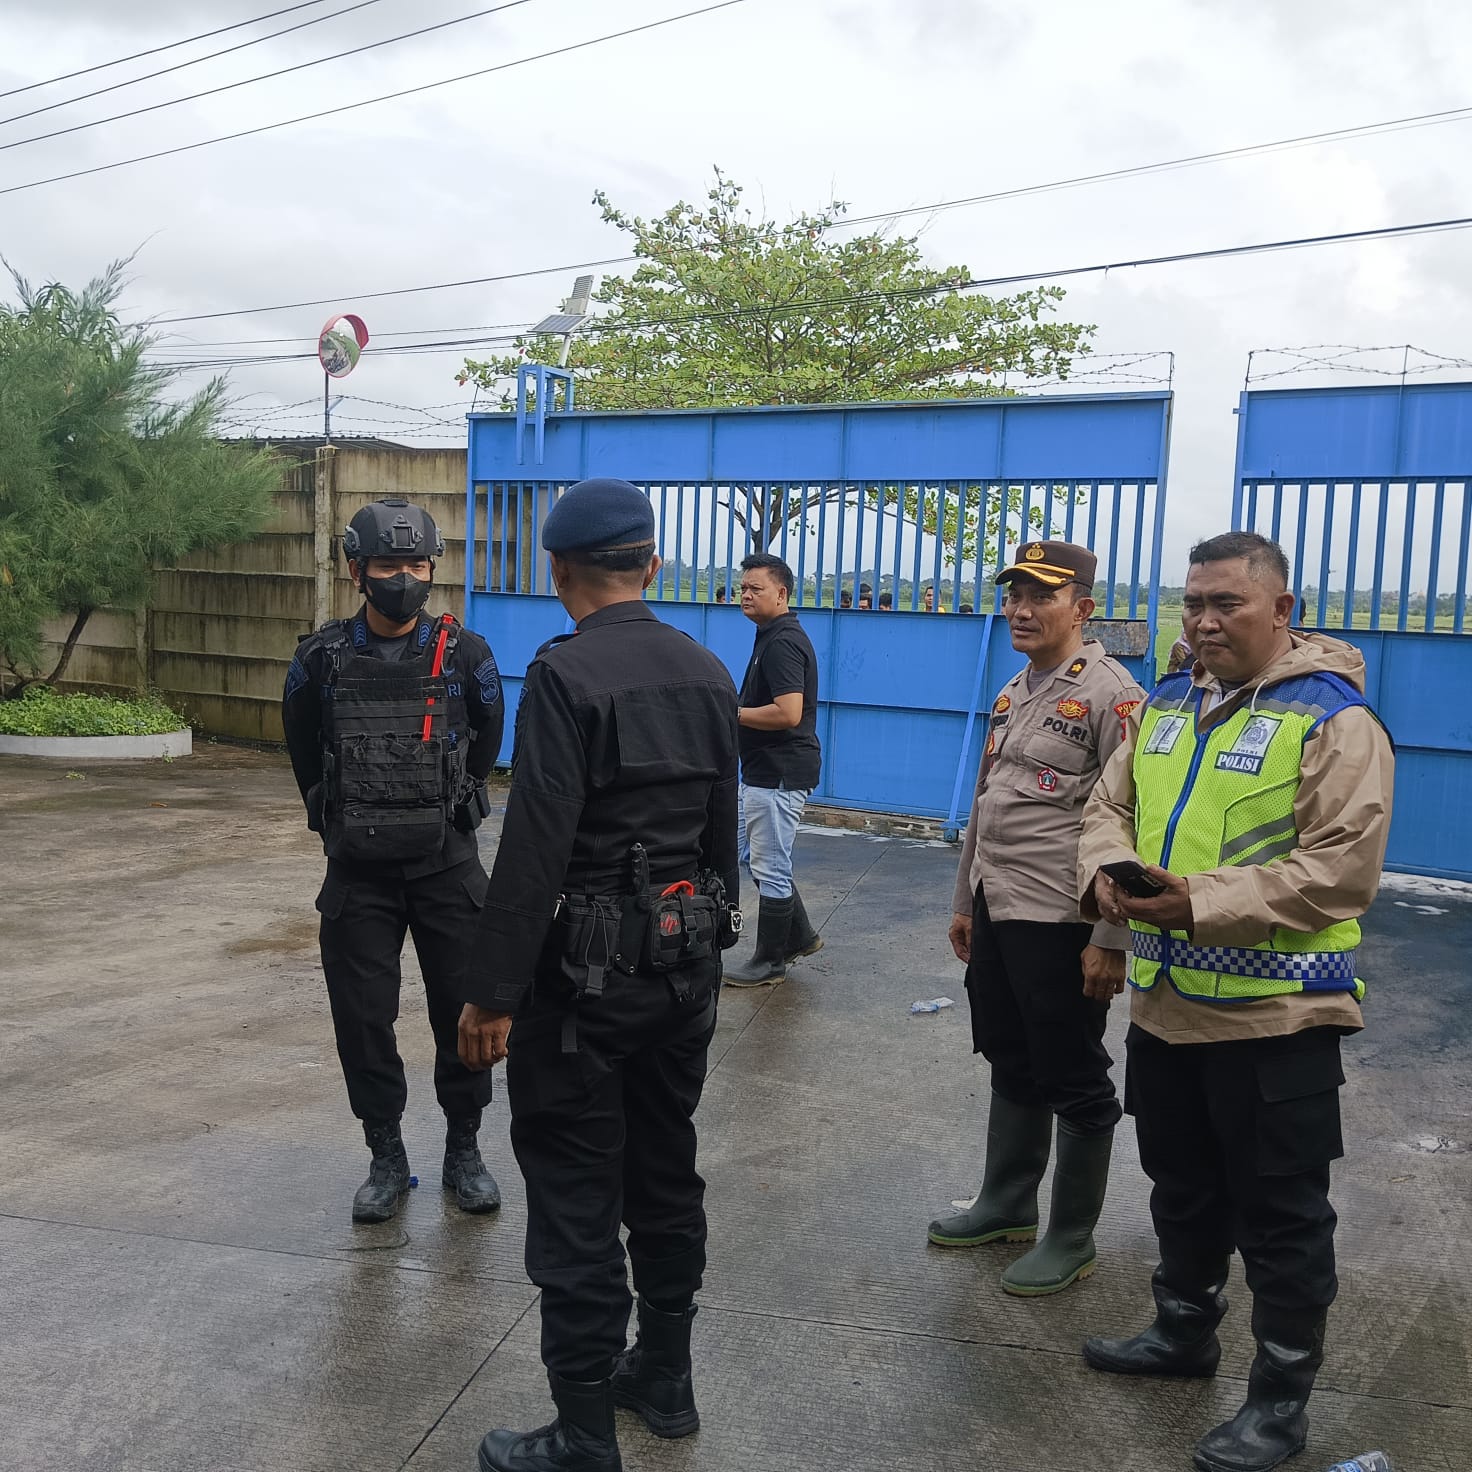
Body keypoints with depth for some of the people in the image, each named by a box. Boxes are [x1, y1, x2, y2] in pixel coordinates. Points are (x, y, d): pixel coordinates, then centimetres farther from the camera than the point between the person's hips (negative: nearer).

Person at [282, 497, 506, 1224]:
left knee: (463, 1012, 7)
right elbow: (304, 748, 14)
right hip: (358, 870, 1)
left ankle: (463, 1150, 25)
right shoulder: (322, 658, -4)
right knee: (362, 1018, 6)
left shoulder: (466, 655, -6)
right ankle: (386, 1157, 23)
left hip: (447, 864, -1)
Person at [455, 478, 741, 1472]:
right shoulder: (708, 673, 5)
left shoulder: (566, 673, -16)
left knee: (577, 1201, 3)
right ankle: (666, 1379, 34)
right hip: (688, 961, 7)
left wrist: (493, 993, -15)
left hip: (587, 971, -7)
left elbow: (535, 849, -20)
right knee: (666, 1173, 19)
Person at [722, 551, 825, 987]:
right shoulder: (772, 637, 14)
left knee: (770, 868, 0)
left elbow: (788, 714, -29)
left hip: (778, 775, -11)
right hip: (764, 771, 11)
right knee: (754, 856, 19)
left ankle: (770, 962, 13)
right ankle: (799, 936, 30)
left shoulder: (783, 643, -19)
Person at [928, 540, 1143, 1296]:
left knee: (1074, 1085, 6)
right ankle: (1006, 1205, 37)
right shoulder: (1012, 694, 13)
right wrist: (965, 900, 20)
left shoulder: (1111, 695, -14)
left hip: (1060, 923, -8)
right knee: (1012, 1069, 20)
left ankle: (1072, 1239, 22)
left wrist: (1111, 940, -19)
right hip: (996, 915, 8)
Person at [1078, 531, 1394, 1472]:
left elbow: (1342, 868, -21)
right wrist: (1107, 870, -11)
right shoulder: (1168, 704, 9)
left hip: (1276, 1015, -7)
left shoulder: (1334, 717, -13)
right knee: (1183, 1188, 23)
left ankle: (1284, 1397, 25)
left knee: (1281, 1214, 8)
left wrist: (1200, 900, -28)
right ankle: (1185, 1332, 43)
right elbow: (1112, 806, 12)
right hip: (1167, 1002, 7)